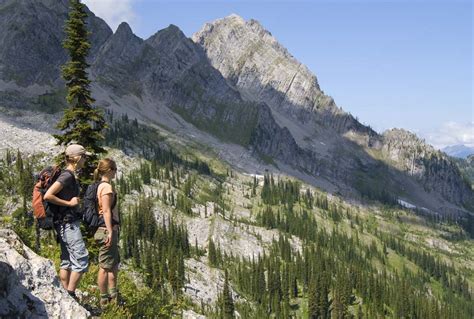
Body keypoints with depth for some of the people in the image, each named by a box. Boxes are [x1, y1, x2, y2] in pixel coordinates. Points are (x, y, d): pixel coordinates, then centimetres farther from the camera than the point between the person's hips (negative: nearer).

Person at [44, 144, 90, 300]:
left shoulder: (70, 175, 13)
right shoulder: (67, 176, -16)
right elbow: (48, 196, -24)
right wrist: (69, 203, -18)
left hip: (66, 224, 10)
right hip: (68, 223, -10)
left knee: (66, 261, 12)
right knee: (81, 260, -9)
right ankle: (70, 294, -6)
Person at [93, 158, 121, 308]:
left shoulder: (101, 186, 15)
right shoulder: (107, 187, -14)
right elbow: (106, 211, -20)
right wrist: (110, 231, -21)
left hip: (107, 229, 11)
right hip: (107, 229, -11)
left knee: (114, 263, 18)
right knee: (105, 266, -3)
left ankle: (113, 296, 26)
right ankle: (104, 300, 4)